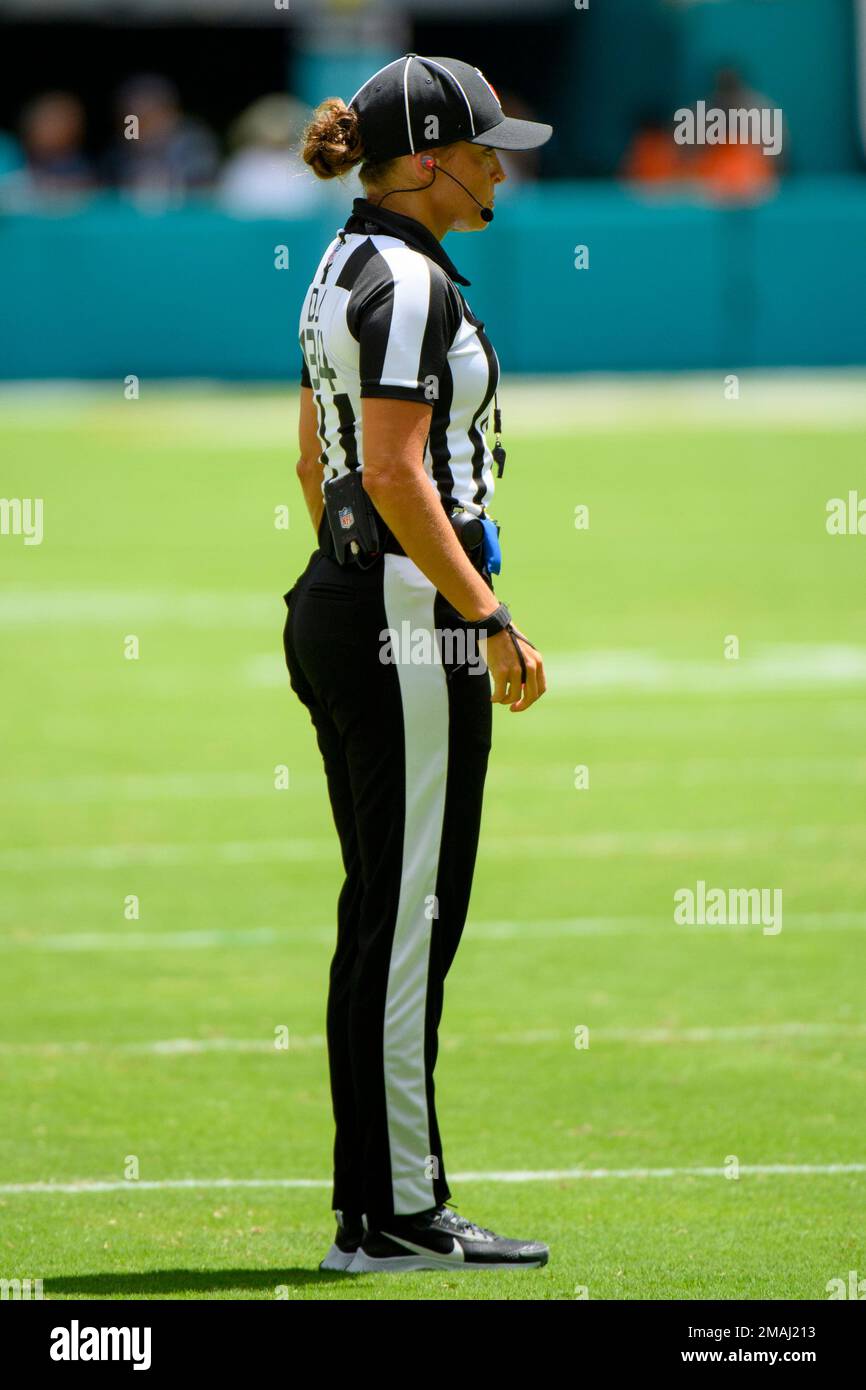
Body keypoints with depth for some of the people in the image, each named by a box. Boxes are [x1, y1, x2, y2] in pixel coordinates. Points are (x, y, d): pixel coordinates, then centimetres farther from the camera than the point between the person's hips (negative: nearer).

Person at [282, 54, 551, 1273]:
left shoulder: (342, 273, 15)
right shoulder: (410, 280, -15)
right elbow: (397, 474, -22)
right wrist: (491, 619, -19)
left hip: (338, 599, 10)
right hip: (411, 618, -10)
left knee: (386, 912, 12)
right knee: (410, 914, -7)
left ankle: (380, 1206, 15)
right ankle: (393, 1214, -4)